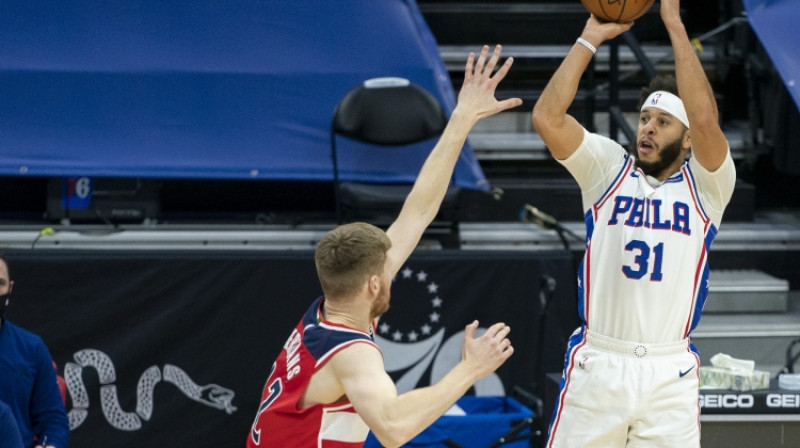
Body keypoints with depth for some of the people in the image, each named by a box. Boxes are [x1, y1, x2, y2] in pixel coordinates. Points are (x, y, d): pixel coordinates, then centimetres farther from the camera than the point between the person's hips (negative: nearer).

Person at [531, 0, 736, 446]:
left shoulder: (706, 185, 3)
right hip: (597, 364, 1)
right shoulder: (610, 169, 7)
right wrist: (590, 38, -4)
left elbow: (706, 121, -16)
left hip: (670, 375, -1)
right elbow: (547, 117, -5)